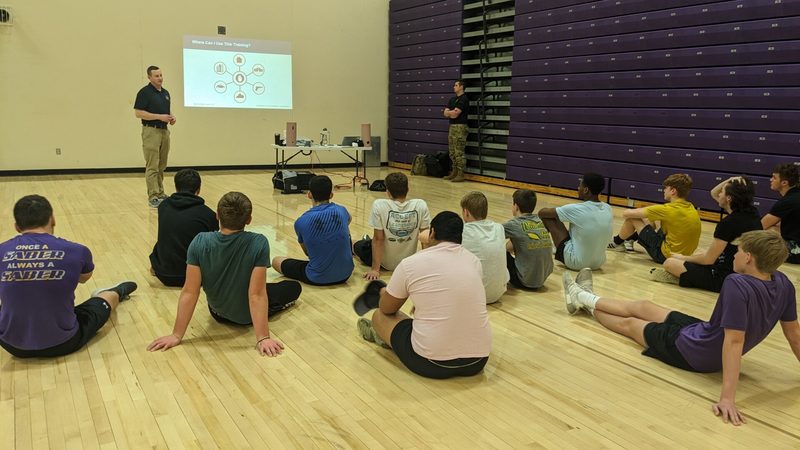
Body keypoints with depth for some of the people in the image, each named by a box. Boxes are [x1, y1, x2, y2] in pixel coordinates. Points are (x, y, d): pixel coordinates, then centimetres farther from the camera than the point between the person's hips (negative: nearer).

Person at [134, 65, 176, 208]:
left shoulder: (166, 93, 14)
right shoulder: (144, 92, -10)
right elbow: (138, 113, -15)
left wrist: (171, 117, 1)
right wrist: (160, 117, -20)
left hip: (164, 131, 8)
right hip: (151, 131, -8)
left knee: (161, 166, 12)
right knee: (152, 166, -7)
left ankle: (160, 193, 21)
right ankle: (153, 197, -6)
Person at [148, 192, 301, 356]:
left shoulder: (199, 242, -24)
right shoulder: (259, 243, -30)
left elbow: (189, 292, -22)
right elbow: (257, 295, -31)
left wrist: (177, 335, -16)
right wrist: (263, 338, -28)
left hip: (218, 313, 2)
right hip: (248, 315, -2)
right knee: (295, 287, 24)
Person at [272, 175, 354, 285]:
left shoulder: (301, 222, -12)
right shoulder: (341, 211, -5)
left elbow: (307, 252, 7)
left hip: (317, 279, -3)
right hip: (345, 275, 3)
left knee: (276, 261, 19)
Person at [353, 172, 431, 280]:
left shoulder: (379, 205, -23)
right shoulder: (421, 205, -16)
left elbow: (378, 239, -19)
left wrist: (375, 269, -13)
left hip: (386, 263, -3)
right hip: (408, 262, 3)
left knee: (358, 246, 30)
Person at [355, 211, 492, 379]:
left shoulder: (410, 263, -8)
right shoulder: (474, 261, 5)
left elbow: (386, 309, 8)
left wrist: (384, 293, 32)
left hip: (431, 363, -4)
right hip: (478, 360, 5)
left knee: (380, 315, 18)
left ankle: (380, 334, 49)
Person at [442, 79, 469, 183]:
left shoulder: (464, 99, -9)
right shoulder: (452, 99, 17)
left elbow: (455, 114, -16)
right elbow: (445, 114, 10)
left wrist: (449, 112, 2)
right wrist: (452, 112, -8)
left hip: (460, 127, -9)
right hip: (452, 127, 9)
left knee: (459, 152, -8)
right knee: (452, 152, 11)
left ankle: (460, 174, -5)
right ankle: (454, 172, 19)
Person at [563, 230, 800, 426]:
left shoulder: (737, 285, -38)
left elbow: (734, 341, -41)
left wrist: (727, 397, -41)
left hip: (693, 351, -7)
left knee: (628, 323, 18)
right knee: (641, 306, 23)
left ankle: (584, 301, 46)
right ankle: (583, 298, 45)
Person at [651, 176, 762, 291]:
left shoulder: (728, 223, -23)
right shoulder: (753, 213, 2)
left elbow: (708, 259, -14)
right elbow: (713, 193, 17)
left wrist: (683, 258, 1)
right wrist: (729, 181, -1)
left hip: (725, 278, -9)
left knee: (669, 263, -4)